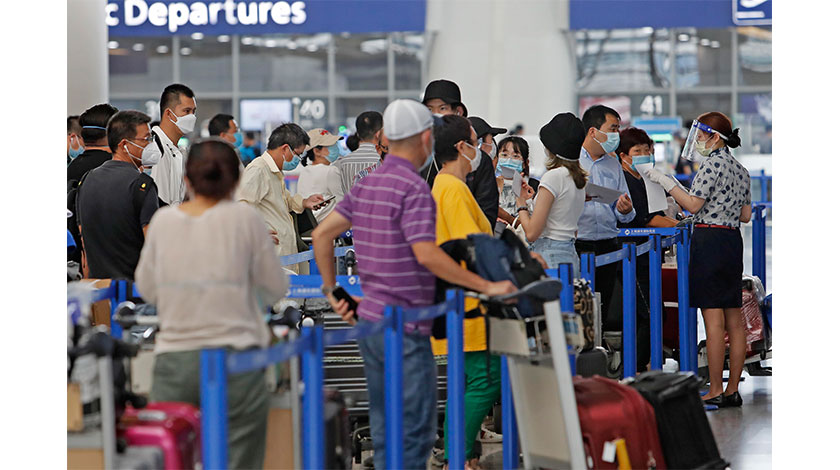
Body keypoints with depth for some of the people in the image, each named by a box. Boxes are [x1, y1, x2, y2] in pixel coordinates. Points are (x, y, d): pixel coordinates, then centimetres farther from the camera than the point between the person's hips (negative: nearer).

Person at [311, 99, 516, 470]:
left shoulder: (366, 185, 12)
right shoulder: (414, 188, -14)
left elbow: (322, 234, 13)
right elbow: (426, 254, -24)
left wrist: (332, 291, 19)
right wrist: (486, 287, -22)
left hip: (369, 319, 9)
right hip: (404, 328, -9)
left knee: (385, 429, 13)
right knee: (415, 432, -6)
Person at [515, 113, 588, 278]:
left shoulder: (553, 177, -12)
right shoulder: (579, 178, 12)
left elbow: (531, 233, -15)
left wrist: (521, 203, 4)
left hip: (550, 258, -9)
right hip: (571, 256, 9)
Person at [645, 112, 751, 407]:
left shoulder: (712, 163, -9)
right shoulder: (740, 170, 16)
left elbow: (693, 205, -13)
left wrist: (665, 181, -7)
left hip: (708, 239, -9)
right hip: (733, 240, 9)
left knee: (713, 320, -8)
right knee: (734, 321, 7)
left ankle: (715, 391, -9)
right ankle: (732, 391, 9)